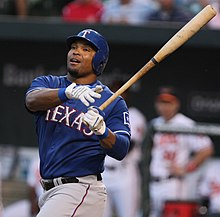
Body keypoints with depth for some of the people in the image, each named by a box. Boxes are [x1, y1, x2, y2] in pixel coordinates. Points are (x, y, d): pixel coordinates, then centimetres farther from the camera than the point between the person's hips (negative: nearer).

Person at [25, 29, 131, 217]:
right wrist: (68, 92, -33)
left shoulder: (113, 102, 0)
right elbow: (32, 100, -14)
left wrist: (102, 131, -34)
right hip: (50, 192, 6)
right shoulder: (48, 83, 11)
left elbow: (120, 151, -11)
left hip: (82, 190, -6)